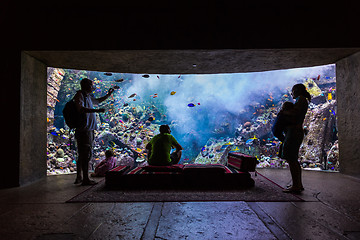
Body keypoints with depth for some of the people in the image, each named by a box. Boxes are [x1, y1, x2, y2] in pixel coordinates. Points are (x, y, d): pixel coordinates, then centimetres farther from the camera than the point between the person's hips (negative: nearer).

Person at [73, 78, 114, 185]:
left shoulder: (88, 96, 21)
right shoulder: (79, 95, -6)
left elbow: (98, 101, 40)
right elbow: (80, 109, -22)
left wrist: (108, 95, 34)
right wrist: (97, 110, -28)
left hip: (89, 129, 10)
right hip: (84, 129, -10)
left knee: (82, 154, 14)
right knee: (86, 153, -10)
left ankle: (79, 177, 22)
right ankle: (85, 179, -6)